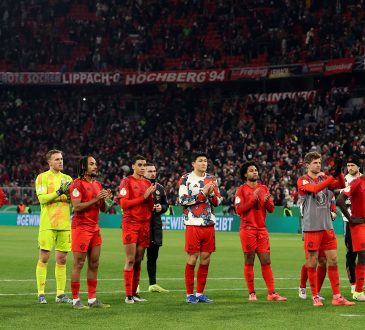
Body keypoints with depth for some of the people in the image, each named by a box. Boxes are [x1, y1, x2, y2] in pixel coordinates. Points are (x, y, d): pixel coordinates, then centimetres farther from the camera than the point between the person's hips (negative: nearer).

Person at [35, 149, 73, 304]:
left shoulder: (67, 178, 15)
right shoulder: (42, 177, 1)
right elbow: (42, 198, -11)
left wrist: (68, 195, -14)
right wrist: (59, 193, -21)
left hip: (64, 224, 5)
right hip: (47, 224, -5)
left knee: (62, 259, 6)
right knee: (44, 258, -4)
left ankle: (60, 294, 10)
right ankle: (41, 294, 0)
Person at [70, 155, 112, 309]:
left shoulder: (97, 184, 17)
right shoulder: (77, 184, -8)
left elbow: (103, 209, 19)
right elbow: (77, 207, -17)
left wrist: (104, 199, -1)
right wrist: (95, 199, -19)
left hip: (95, 227, 8)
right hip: (81, 227, -8)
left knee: (94, 264, 7)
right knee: (79, 264, -5)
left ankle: (92, 299, 12)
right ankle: (75, 300, -2)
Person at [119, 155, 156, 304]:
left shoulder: (147, 183, 16)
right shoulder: (127, 181, -2)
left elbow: (151, 207, 16)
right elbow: (123, 203, -12)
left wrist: (151, 195, -4)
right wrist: (144, 197, -13)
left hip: (145, 224, 6)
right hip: (130, 223, -6)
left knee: (138, 260, 7)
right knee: (130, 260, -8)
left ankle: (134, 292, 12)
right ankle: (128, 295, -6)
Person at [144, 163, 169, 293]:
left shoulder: (160, 188, 13)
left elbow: (166, 204, 22)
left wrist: (161, 207, 0)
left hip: (156, 225, 6)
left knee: (153, 255, 12)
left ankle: (153, 284, 19)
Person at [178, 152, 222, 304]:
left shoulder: (211, 179, 14)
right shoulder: (185, 179, -2)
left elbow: (218, 201, 14)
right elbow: (183, 200, -11)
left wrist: (211, 193, -7)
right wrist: (202, 193, -13)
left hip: (209, 225, 5)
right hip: (193, 225, -5)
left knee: (205, 259, 5)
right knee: (193, 258, -4)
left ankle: (200, 293, 13)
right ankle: (190, 294, 3)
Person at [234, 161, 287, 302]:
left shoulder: (264, 188, 13)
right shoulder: (241, 190, 0)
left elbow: (271, 209, 12)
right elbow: (239, 209, -9)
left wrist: (267, 201, -9)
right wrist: (253, 199, -16)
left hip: (262, 229, 4)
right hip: (248, 229, -4)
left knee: (266, 262, 1)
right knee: (249, 261, 0)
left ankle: (271, 293, 0)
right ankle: (251, 293, 6)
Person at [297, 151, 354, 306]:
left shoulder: (324, 178, 13)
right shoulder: (302, 180, -3)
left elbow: (341, 185, -1)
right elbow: (315, 189, -22)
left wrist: (339, 172, -18)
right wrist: (333, 176, -26)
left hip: (327, 226, 5)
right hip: (311, 228, -5)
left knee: (333, 260, 2)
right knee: (312, 262, 0)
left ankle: (337, 296, 6)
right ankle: (315, 296, 8)